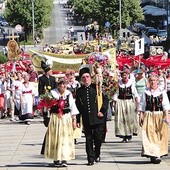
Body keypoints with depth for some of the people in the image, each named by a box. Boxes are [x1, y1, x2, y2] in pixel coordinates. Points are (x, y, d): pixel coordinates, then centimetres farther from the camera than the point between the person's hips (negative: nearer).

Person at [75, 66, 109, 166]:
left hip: (98, 118, -2)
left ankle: (97, 154, 23)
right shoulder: (79, 91, 9)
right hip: (86, 120, 2)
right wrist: (77, 120, 6)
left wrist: (102, 111, -8)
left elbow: (106, 100, 4)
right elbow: (78, 106, 11)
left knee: (98, 138, -2)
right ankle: (91, 159, 7)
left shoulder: (96, 87, 3)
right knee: (89, 139, 2)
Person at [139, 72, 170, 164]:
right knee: (149, 135, -8)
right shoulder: (146, 92, 5)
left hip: (160, 116, 0)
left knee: (160, 136, 2)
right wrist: (141, 116, 2)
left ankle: (158, 154, 11)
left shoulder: (162, 92, 2)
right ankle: (152, 154, -8)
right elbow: (142, 105, 8)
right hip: (148, 116, 0)